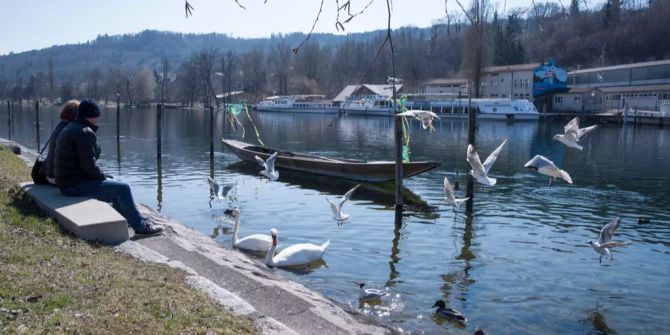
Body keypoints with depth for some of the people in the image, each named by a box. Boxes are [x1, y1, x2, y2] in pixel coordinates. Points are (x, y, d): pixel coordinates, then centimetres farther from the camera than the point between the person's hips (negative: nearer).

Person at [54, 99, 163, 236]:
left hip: (67, 181, 11)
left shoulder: (69, 129, 17)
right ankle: (140, 226, -4)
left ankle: (127, 219, 35)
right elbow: (89, 165, -23)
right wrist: (103, 177, -6)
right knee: (123, 189, -12)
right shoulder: (84, 133, -17)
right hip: (76, 185, -11)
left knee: (115, 188, 25)